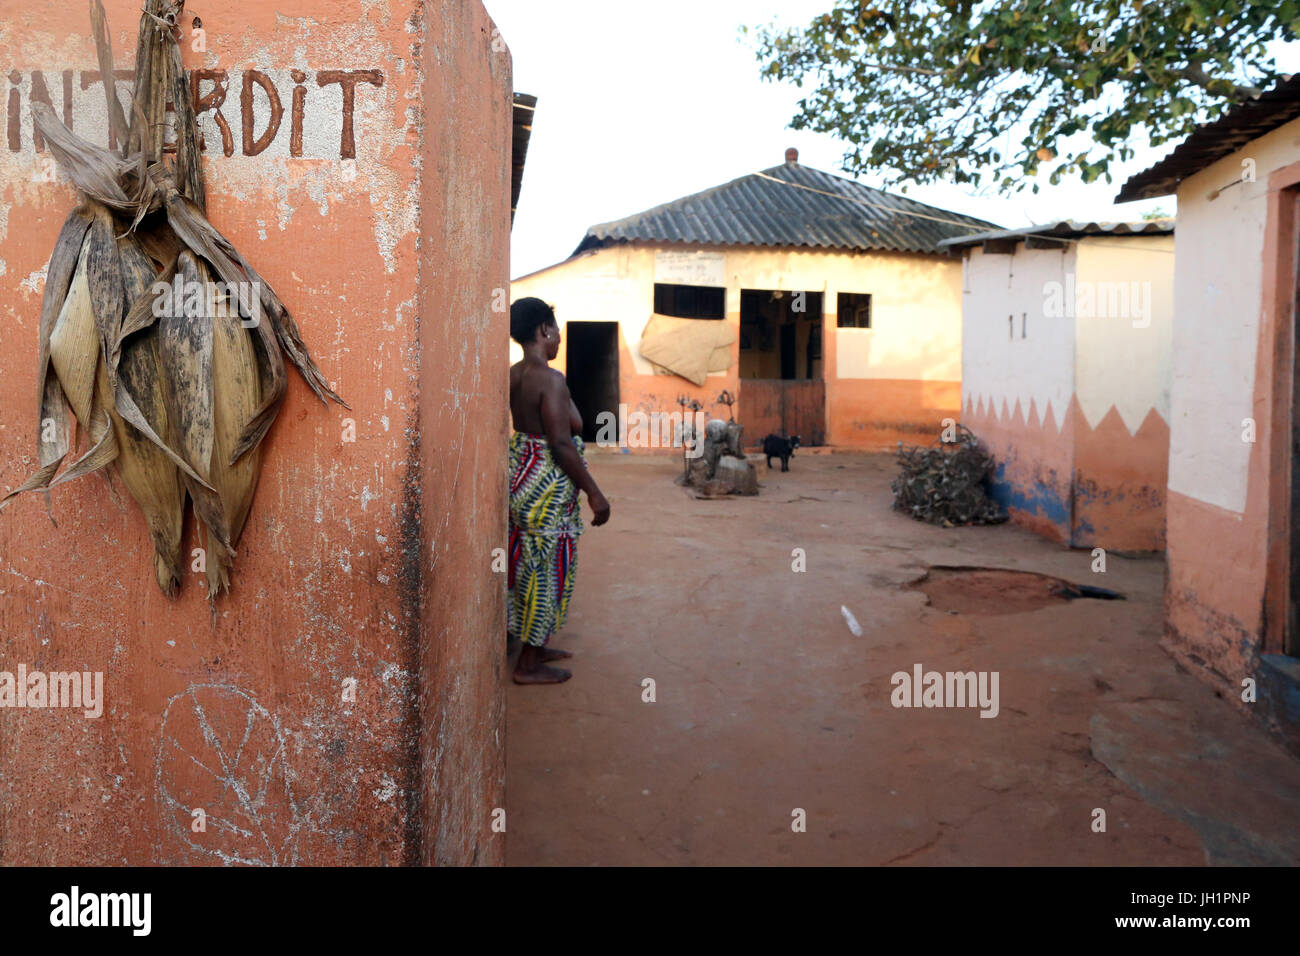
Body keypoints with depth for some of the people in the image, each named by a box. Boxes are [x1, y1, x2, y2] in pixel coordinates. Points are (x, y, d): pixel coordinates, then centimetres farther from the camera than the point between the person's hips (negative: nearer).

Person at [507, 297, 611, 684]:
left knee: (529, 566, 19)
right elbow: (561, 444, -23)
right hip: (546, 485, -9)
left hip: (518, 475, 9)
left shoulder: (514, 374, 6)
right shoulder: (550, 379, -21)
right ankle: (528, 666, 13)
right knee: (546, 570, 2)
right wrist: (594, 493, -17)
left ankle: (534, 647, 33)